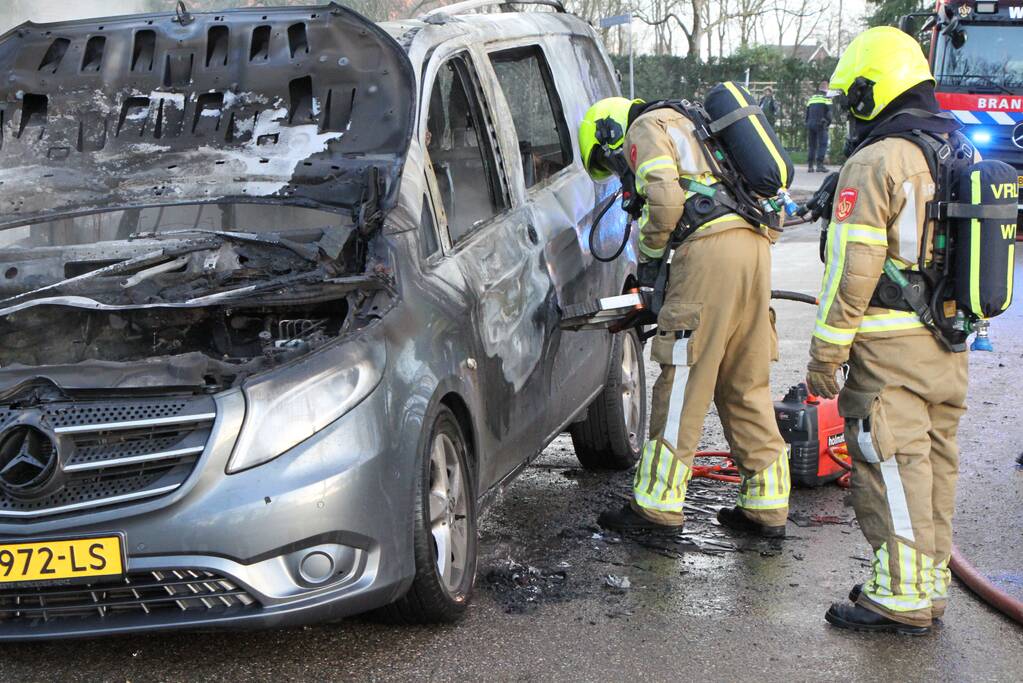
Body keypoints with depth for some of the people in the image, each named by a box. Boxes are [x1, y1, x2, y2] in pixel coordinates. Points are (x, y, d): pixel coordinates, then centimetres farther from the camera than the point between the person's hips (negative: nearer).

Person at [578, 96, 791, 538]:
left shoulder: (645, 129, 7)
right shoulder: (686, 128, 35)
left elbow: (665, 198, -11)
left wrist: (648, 251, 5)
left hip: (712, 246, -9)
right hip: (756, 241, 9)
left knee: (684, 380, -4)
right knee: (746, 384, 12)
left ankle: (658, 505, 1)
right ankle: (767, 505, 14)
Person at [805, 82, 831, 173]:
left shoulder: (811, 98, 17)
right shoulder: (826, 98, 0)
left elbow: (807, 113, 17)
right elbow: (829, 112, -8)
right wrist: (828, 122, 5)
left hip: (810, 124, 5)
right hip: (821, 124, -5)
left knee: (811, 145, 10)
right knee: (822, 144, -4)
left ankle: (810, 166, 8)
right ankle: (819, 165, -13)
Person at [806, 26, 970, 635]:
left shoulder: (875, 164, -14)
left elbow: (852, 271, -18)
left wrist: (826, 353, -13)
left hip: (890, 349, -8)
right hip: (949, 347, 9)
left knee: (891, 465, -2)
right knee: (934, 462, 14)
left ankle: (903, 595, 2)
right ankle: (932, 581, 24)